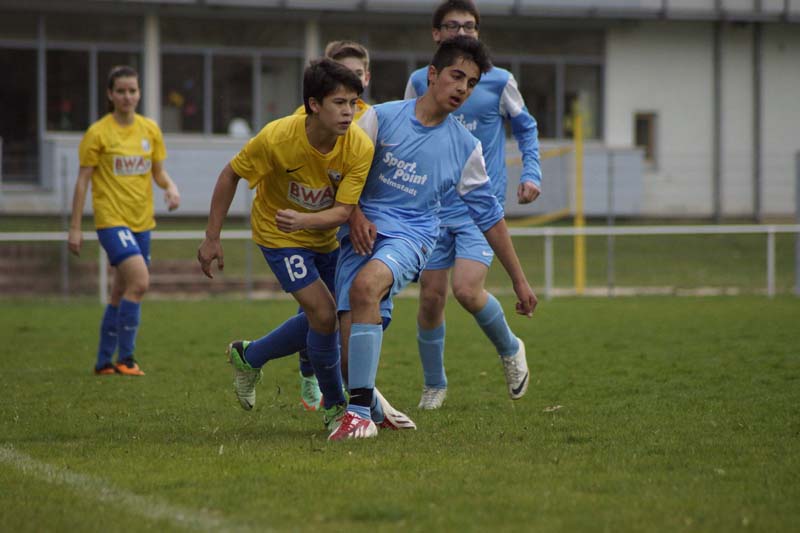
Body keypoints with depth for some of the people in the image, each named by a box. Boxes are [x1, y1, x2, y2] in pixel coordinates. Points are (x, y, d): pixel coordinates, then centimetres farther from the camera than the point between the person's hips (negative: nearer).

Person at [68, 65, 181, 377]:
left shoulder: (150, 130, 7)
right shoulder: (98, 133, -7)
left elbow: (158, 172, 15)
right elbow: (83, 181, -4)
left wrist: (171, 187, -9)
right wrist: (75, 228, -6)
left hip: (141, 221, 6)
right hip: (111, 219, -6)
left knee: (121, 293, 11)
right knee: (139, 281, -22)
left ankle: (104, 362, 22)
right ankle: (125, 357, -13)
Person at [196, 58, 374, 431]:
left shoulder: (360, 147, -25)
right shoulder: (277, 138, -31)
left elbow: (342, 211, -25)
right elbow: (230, 175, -15)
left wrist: (303, 220, -45)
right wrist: (212, 238, -13)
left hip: (325, 235, 4)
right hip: (279, 235, -4)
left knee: (319, 319, 8)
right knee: (324, 315, -15)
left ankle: (249, 357, 33)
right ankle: (335, 405, 5)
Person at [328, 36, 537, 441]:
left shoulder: (465, 148, 8)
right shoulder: (382, 118, 3)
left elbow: (490, 216, 15)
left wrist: (520, 282, 17)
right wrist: (354, 215, -7)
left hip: (411, 235, -1)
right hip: (362, 232, 1)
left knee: (366, 284, -34)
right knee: (350, 333, -16)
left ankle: (360, 411, -34)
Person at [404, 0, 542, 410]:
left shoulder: (498, 81, -1)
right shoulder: (419, 83, 4)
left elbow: (525, 127, 15)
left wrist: (532, 174, 3)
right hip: (432, 208, 2)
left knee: (467, 289, -19)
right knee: (430, 298, 1)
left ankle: (510, 349, 10)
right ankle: (434, 384, 22)